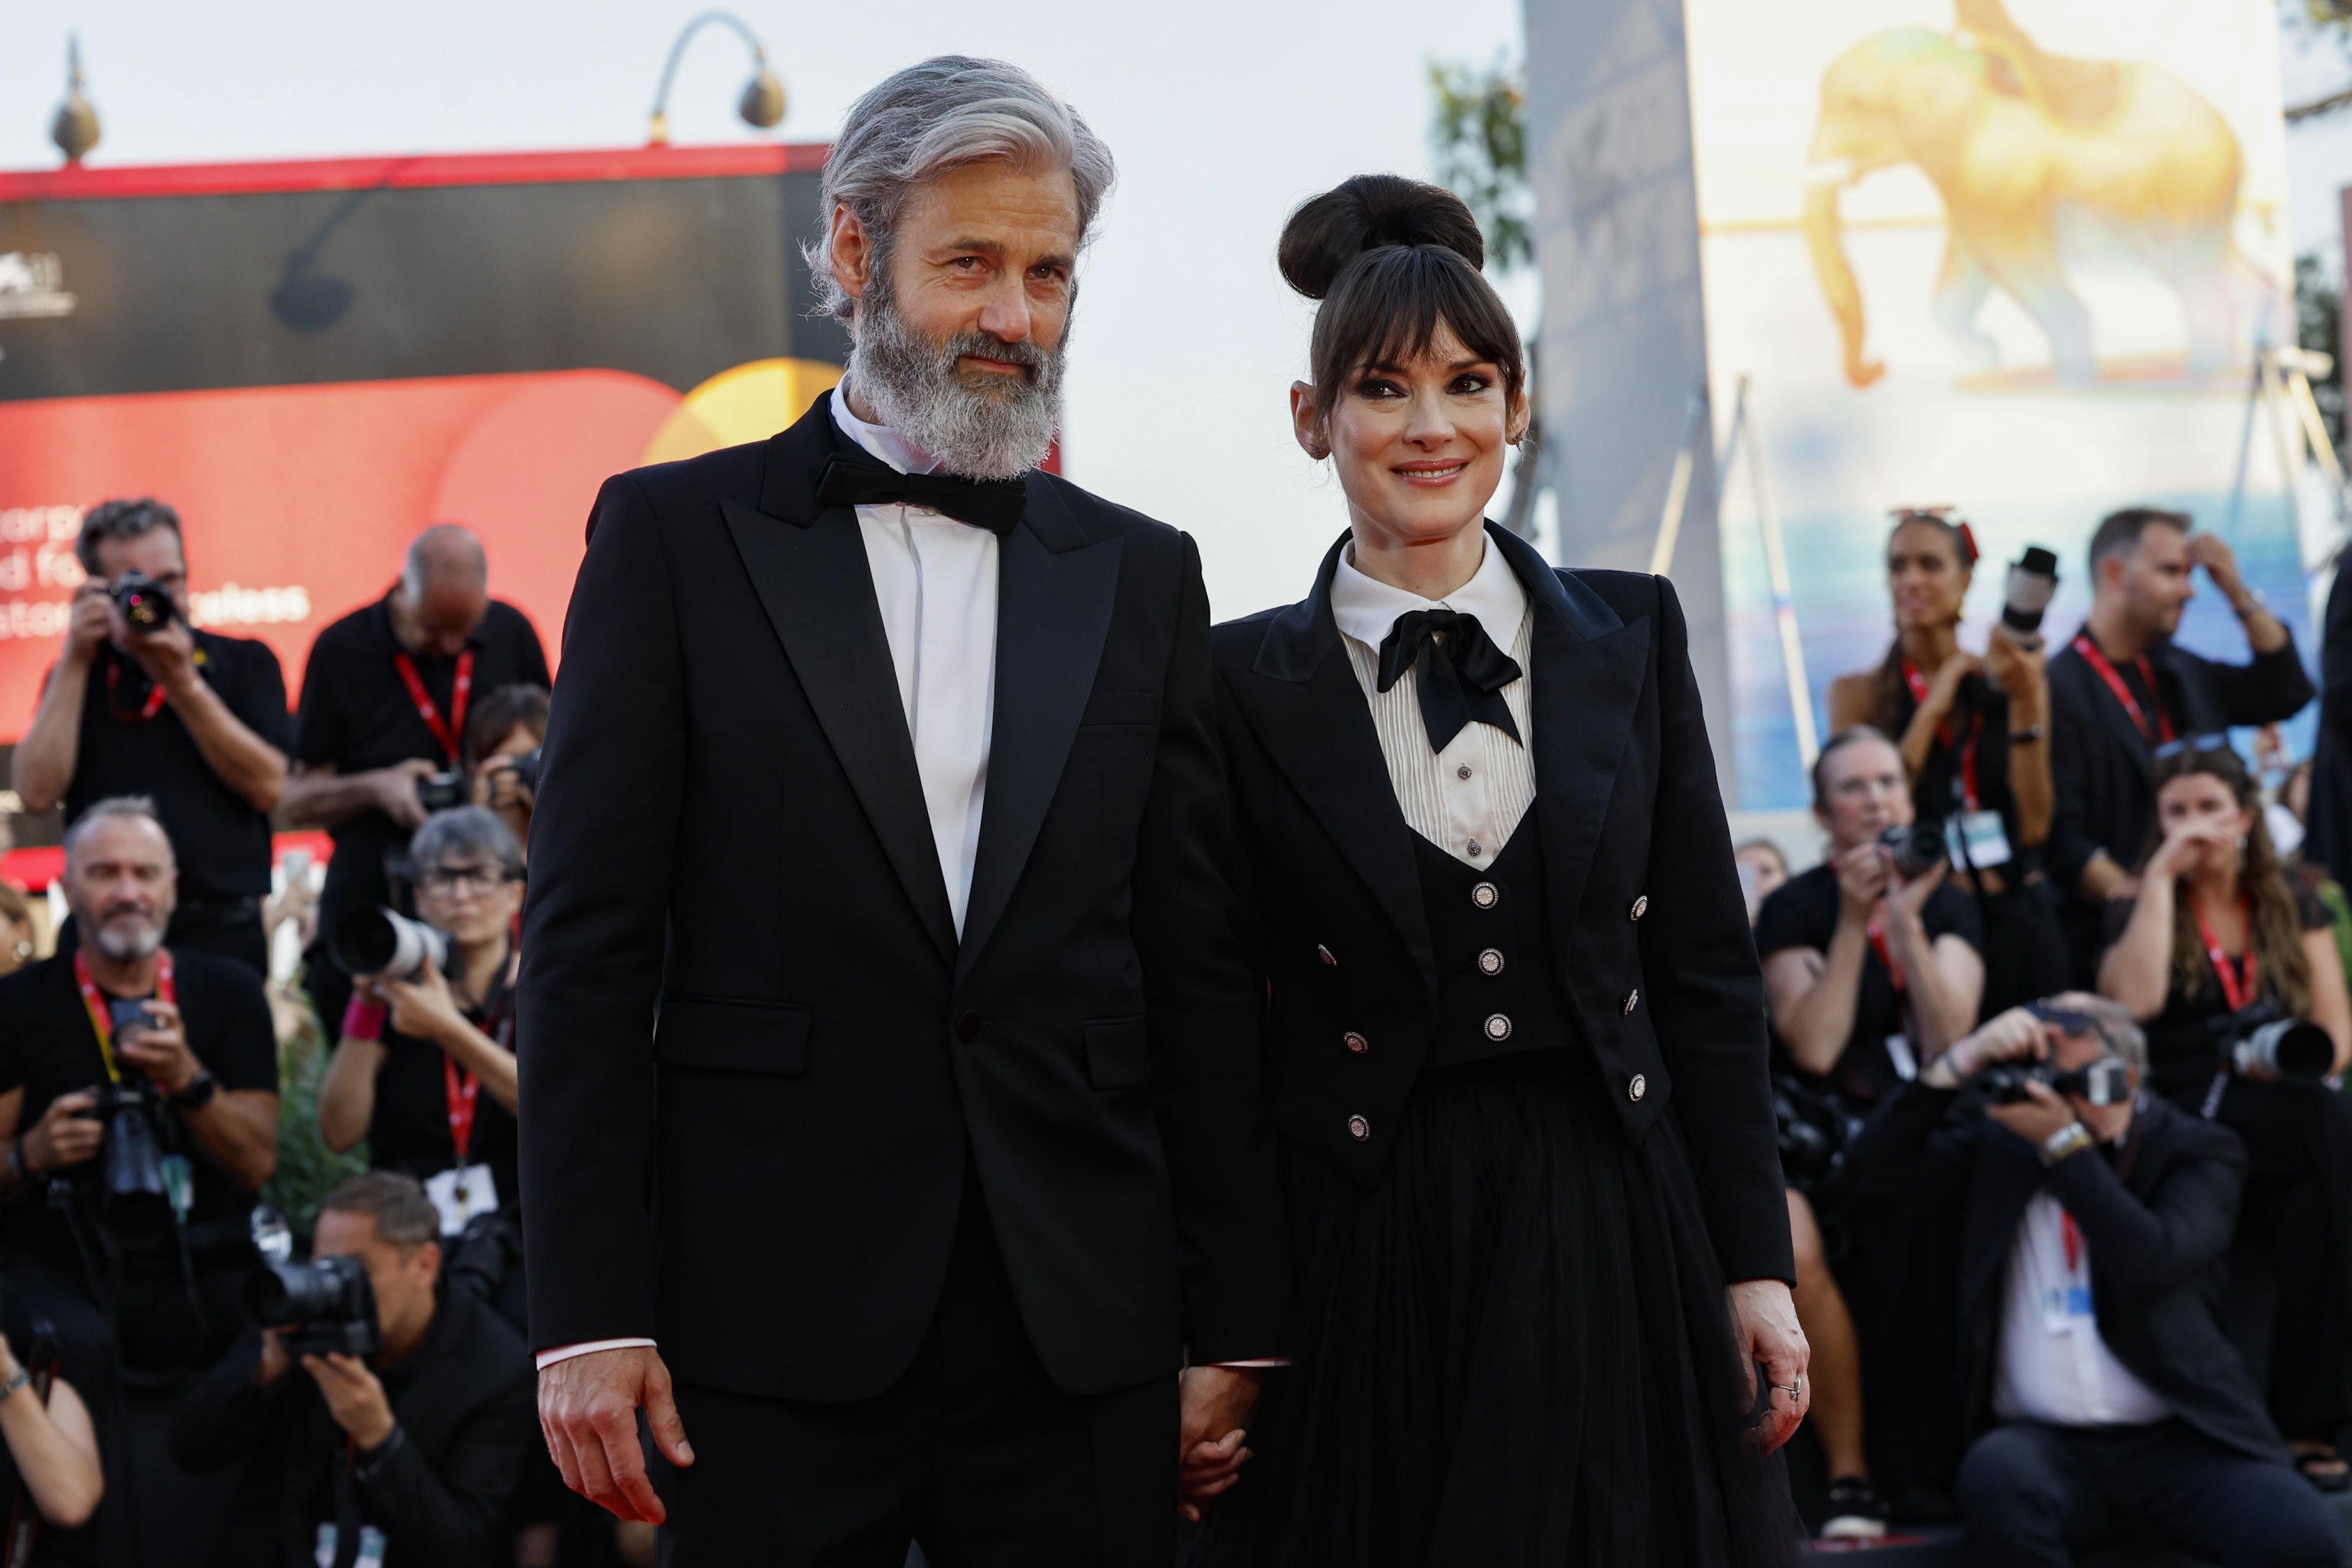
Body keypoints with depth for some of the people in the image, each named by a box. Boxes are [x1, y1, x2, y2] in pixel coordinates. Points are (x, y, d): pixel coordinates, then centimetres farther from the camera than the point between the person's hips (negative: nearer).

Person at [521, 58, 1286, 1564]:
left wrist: (1236, 1326, 6)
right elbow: (589, 946, -1)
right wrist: (589, 1317, -8)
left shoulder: (1141, 575, 12)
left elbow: (1200, 975, 11)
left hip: (1080, 1330, 3)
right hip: (774, 1320, -2)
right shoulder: (676, 535, 4)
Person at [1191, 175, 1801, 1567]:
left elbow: (1709, 974, 6)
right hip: (1364, 1251, -2)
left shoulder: (1631, 636, 5)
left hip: (1611, 1238, 2)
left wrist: (1755, 1267, 1)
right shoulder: (1245, 685, -1)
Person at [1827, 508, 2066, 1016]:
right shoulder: (1859, 693, 5)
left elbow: (2035, 826, 0)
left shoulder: (2003, 682, 8)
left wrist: (2025, 703, -7)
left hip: (2018, 922, 2)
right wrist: (1932, 708, -8)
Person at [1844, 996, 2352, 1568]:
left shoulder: (2196, 1151, 6)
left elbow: (2149, 1263, -12)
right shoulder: (1999, 1143, 14)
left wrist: (2066, 1144, -15)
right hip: (2047, 1448, 1)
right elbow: (1875, 1160, 3)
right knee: (1996, 1473, -37)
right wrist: (1964, 1060, -6)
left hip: (2178, 1444, -1)